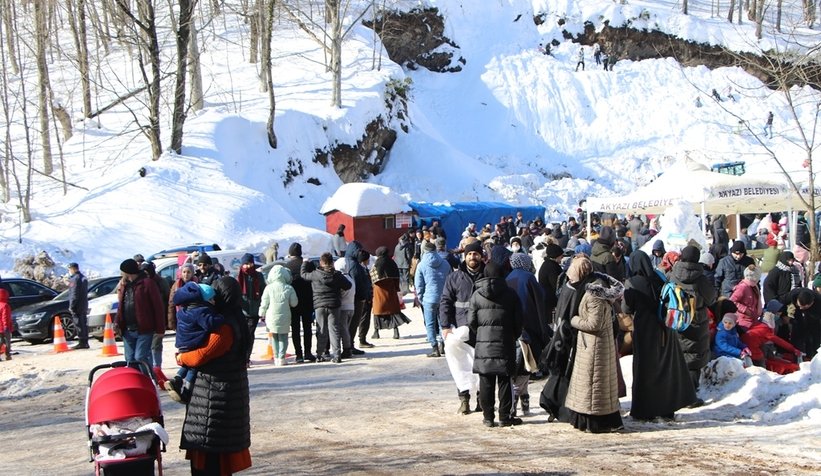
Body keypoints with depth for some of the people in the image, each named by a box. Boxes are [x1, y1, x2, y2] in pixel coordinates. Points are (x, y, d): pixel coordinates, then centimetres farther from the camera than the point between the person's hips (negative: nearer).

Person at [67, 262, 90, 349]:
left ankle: (81, 342, -10)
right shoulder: (83, 278, 18)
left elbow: (74, 294, -18)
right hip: (84, 306, 10)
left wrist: (71, 306, -16)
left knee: (79, 324, -8)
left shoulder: (75, 278, -13)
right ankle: (85, 342, 15)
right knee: (84, 324, 12)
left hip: (77, 306, -10)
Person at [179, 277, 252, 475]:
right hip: (227, 390, 10)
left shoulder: (224, 327, -23)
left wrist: (181, 358, -2)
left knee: (211, 448, -3)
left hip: (216, 394, -10)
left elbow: (200, 356, -21)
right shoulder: (234, 321, 9)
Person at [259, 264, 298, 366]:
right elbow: (294, 303, 1)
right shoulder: (289, 288, -6)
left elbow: (264, 303, -3)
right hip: (284, 318, 0)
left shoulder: (269, 288, -7)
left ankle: (276, 358, 9)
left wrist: (262, 314, 10)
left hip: (272, 318, 0)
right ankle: (281, 358, 2)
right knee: (283, 338, 9)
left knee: (274, 338, 12)